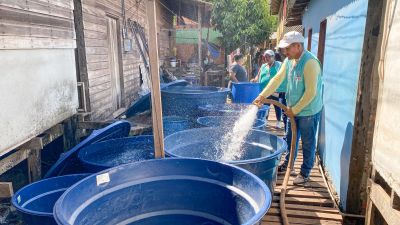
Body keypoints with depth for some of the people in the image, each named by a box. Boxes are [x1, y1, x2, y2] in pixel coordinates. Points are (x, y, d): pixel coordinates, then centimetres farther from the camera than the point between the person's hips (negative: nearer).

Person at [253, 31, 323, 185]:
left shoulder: (310, 62, -24)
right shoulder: (289, 60, 1)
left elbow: (311, 92, -25)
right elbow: (277, 79, 3)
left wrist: (295, 110, -17)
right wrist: (262, 96, -7)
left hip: (308, 111, -8)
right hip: (294, 109, 8)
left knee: (308, 143, 8)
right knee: (291, 139, 20)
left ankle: (305, 173, 23)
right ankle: (287, 165, 39)